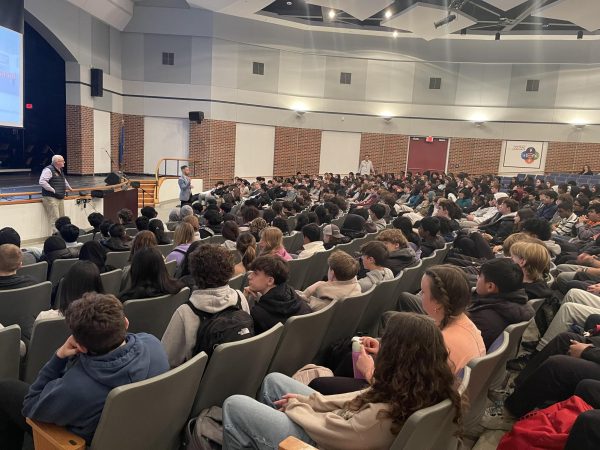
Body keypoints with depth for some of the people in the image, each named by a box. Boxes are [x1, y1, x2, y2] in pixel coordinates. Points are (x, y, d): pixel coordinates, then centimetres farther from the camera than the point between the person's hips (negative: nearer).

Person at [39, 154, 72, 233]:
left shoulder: (60, 170, 17)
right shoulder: (48, 170, -11)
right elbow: (42, 182, -22)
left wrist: (69, 188, 40)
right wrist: (53, 191, -20)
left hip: (60, 198, 9)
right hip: (51, 198, -9)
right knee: (54, 218, -12)